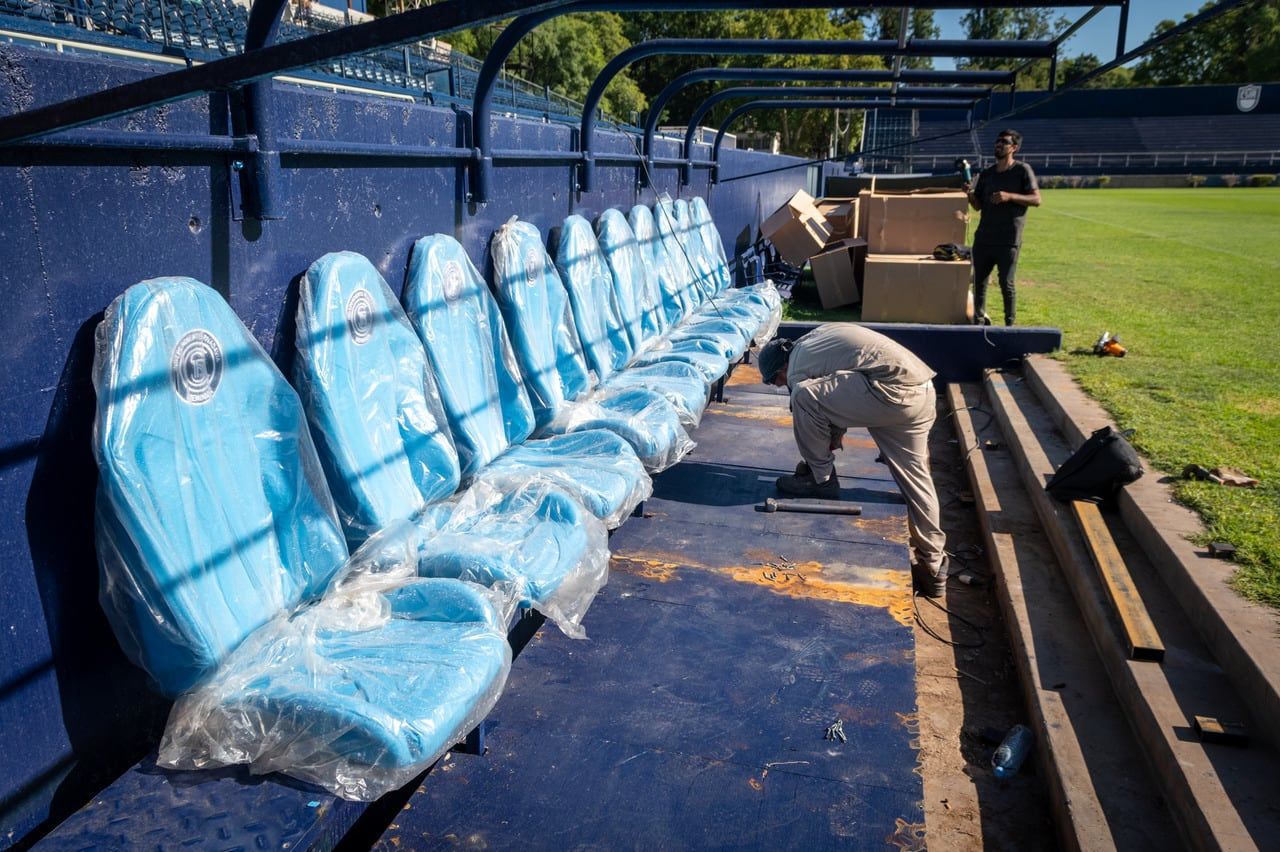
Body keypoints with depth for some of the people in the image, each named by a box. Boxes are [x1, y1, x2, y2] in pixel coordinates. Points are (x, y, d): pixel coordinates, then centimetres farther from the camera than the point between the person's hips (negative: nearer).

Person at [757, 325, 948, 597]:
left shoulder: (797, 369, 0)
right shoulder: (814, 341, 25)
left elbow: (809, 421, 9)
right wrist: (837, 431, 34)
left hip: (895, 392, -9)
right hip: (924, 391, 10)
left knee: (804, 396, -9)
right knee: (914, 478, 15)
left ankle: (820, 479, 6)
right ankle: (932, 566, 22)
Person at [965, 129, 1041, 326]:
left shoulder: (1022, 170, -1)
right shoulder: (986, 173, 13)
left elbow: (1036, 199, -7)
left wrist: (1010, 196, -20)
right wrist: (970, 194, -7)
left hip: (1008, 240, -5)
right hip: (984, 238, 5)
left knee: (1006, 284, -3)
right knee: (979, 282, 8)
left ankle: (1010, 325, 8)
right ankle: (979, 322, 21)